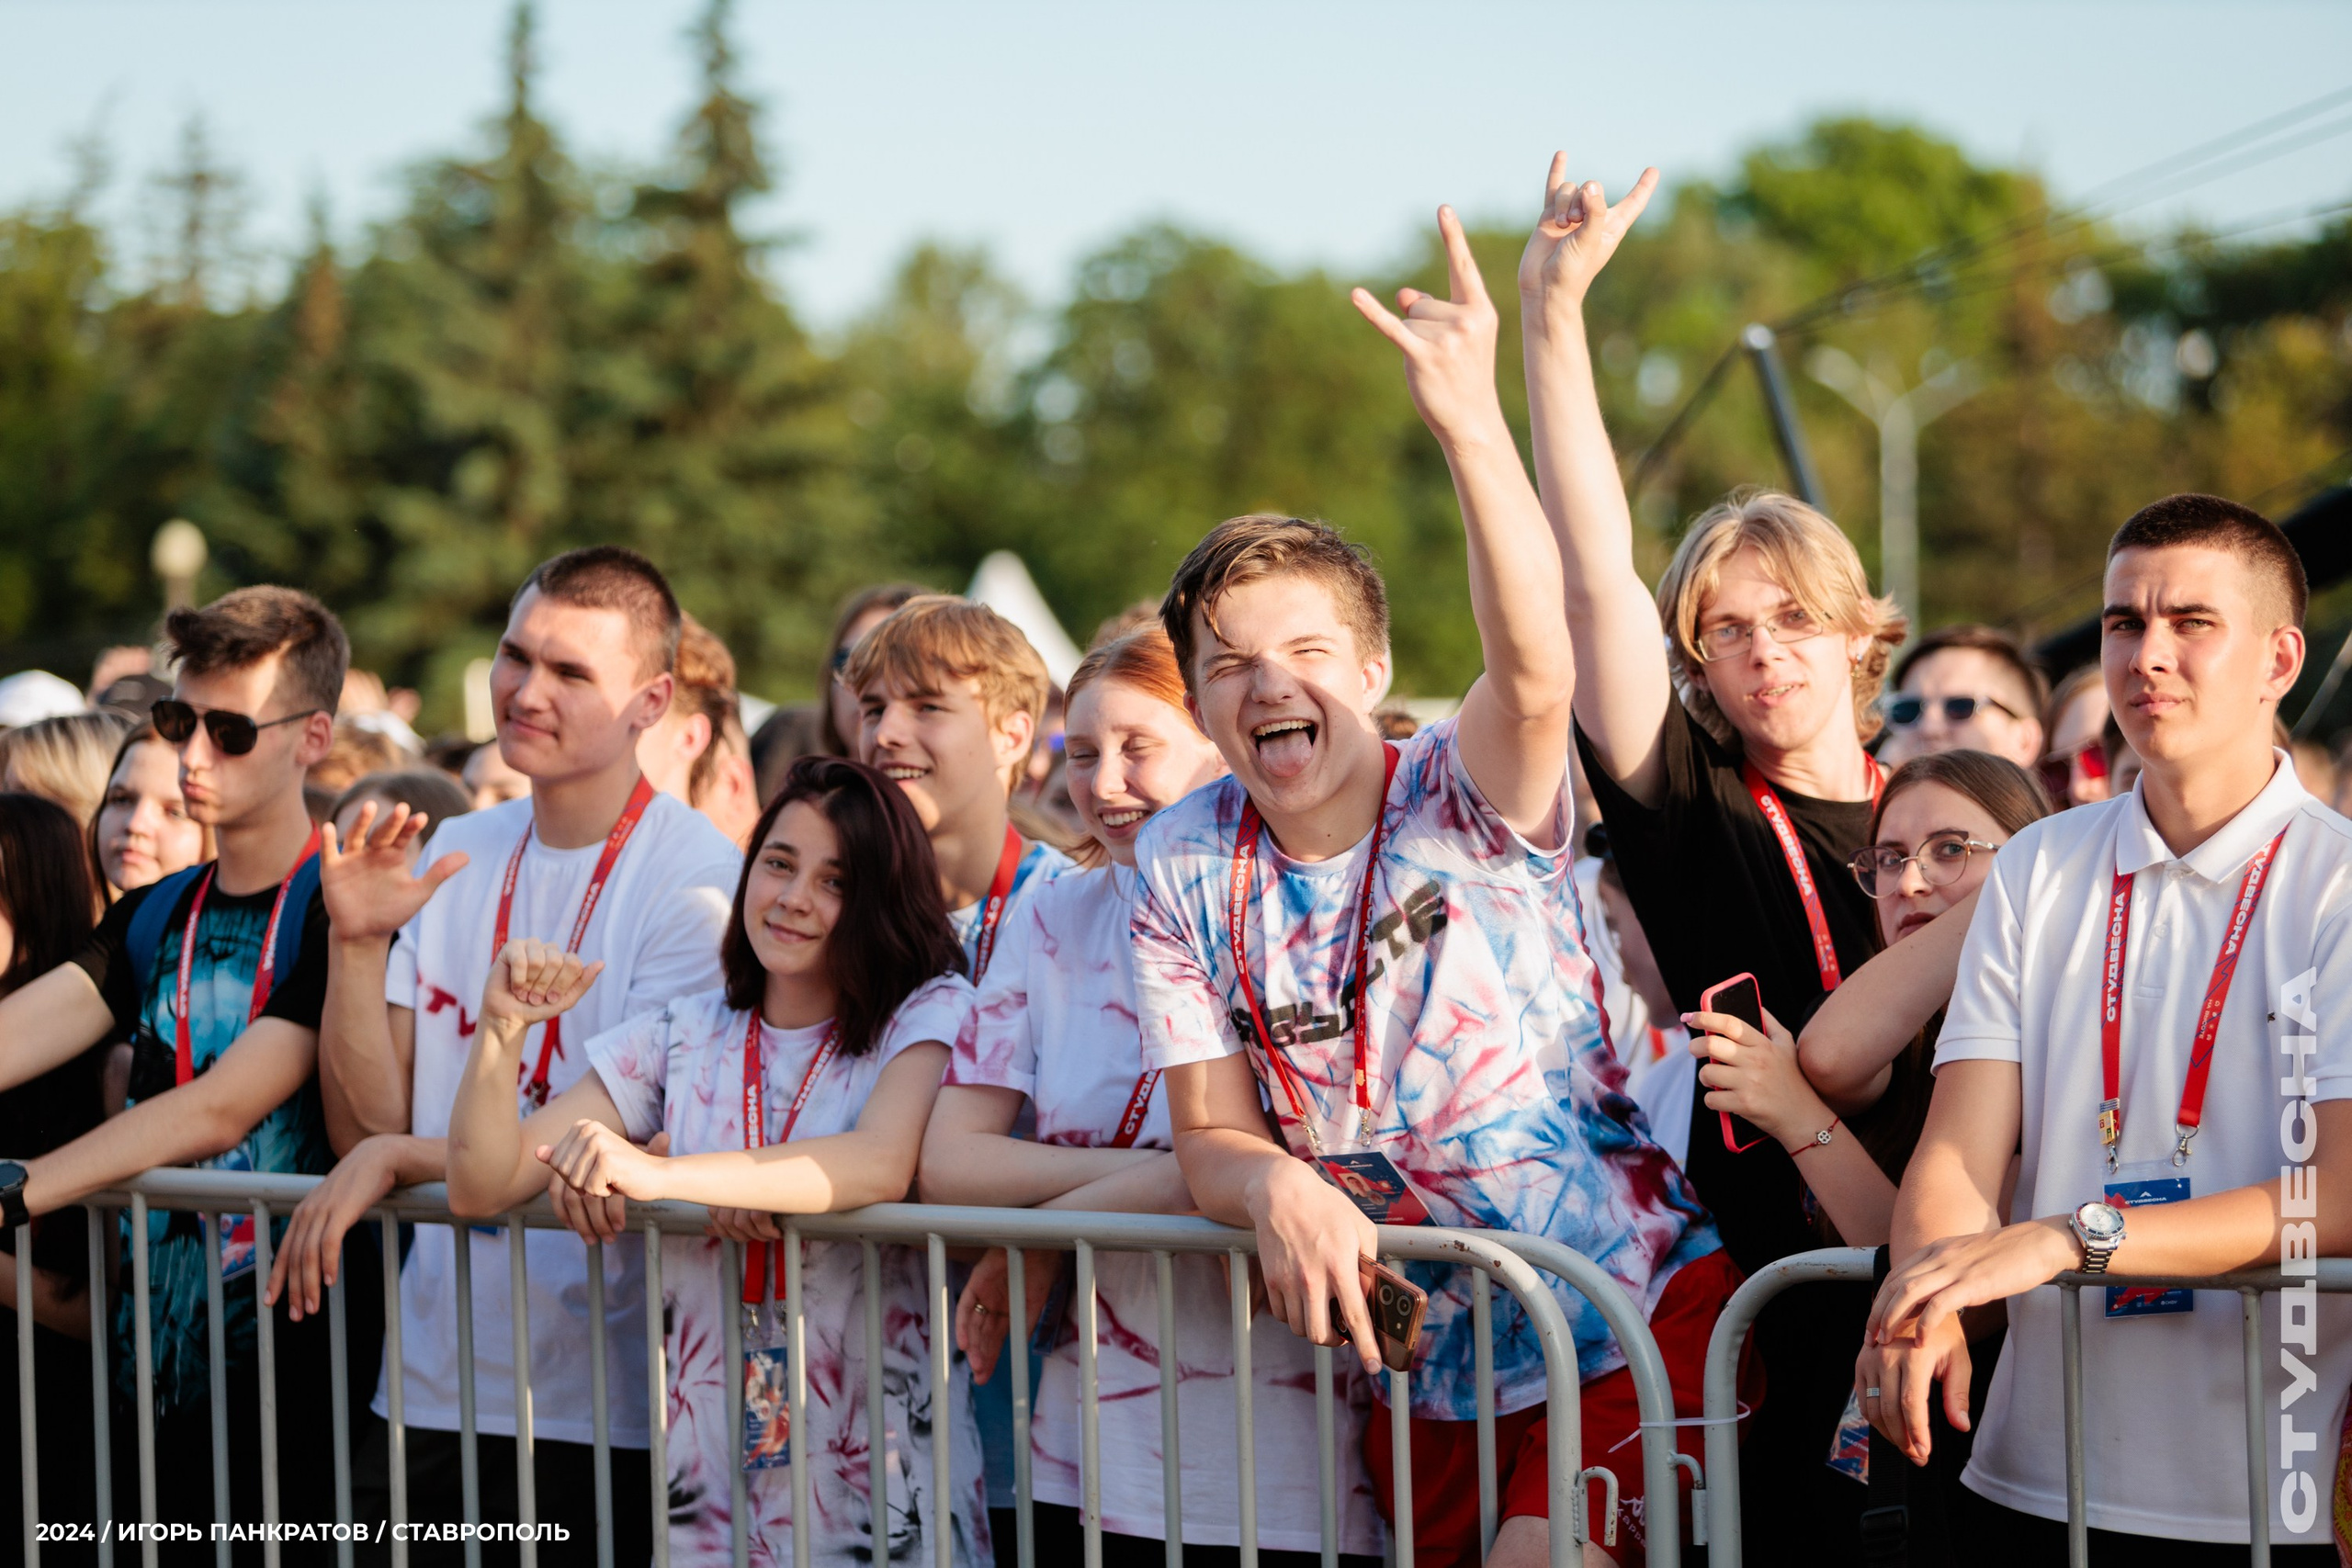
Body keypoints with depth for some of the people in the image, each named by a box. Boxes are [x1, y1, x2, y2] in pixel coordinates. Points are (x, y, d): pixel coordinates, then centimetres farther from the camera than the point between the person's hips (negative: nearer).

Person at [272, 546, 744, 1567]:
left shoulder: (699, 880, -9)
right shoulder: (450, 859, 9)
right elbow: (366, 1123, 6)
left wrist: (399, 1158, -15)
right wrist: (357, 942, -7)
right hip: (427, 1393, 5)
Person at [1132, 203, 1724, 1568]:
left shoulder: (1470, 802, -9)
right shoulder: (1188, 869, 1)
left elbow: (1534, 671, -32)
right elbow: (1209, 1136, 1)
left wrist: (1472, 425, -46)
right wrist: (1279, 1188, -24)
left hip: (1628, 1317, -4)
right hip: (1421, 1368, 5)